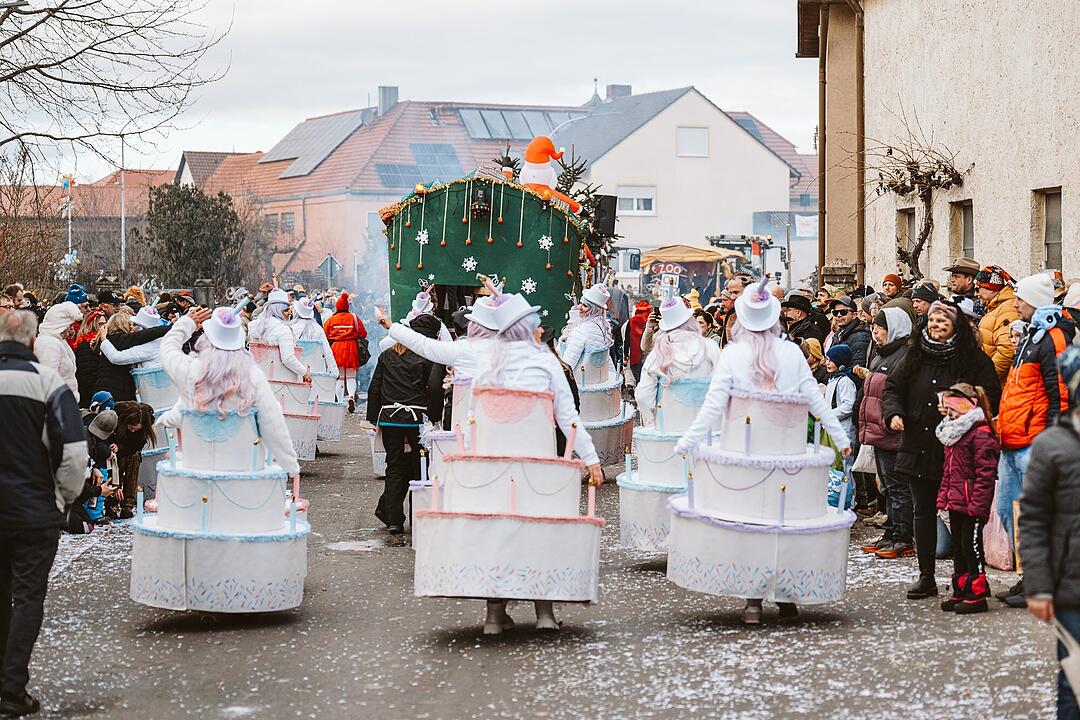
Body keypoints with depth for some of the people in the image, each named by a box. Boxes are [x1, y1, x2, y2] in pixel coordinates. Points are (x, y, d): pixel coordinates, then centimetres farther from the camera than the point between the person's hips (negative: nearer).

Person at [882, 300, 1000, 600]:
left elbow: (990, 398, -6)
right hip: (919, 448, 5)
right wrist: (894, 413, -3)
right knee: (923, 512, 9)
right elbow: (893, 387, 16)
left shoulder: (975, 361, -4)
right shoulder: (916, 358, 10)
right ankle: (926, 577, 17)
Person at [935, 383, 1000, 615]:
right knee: (958, 548, 14)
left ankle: (977, 594, 2)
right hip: (955, 503, 9)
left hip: (971, 505, -9)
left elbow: (985, 473, -18)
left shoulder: (980, 434, -15)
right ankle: (960, 592, 22)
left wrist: (977, 504, -21)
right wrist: (943, 496, 15)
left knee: (972, 547, -4)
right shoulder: (952, 433, 15)